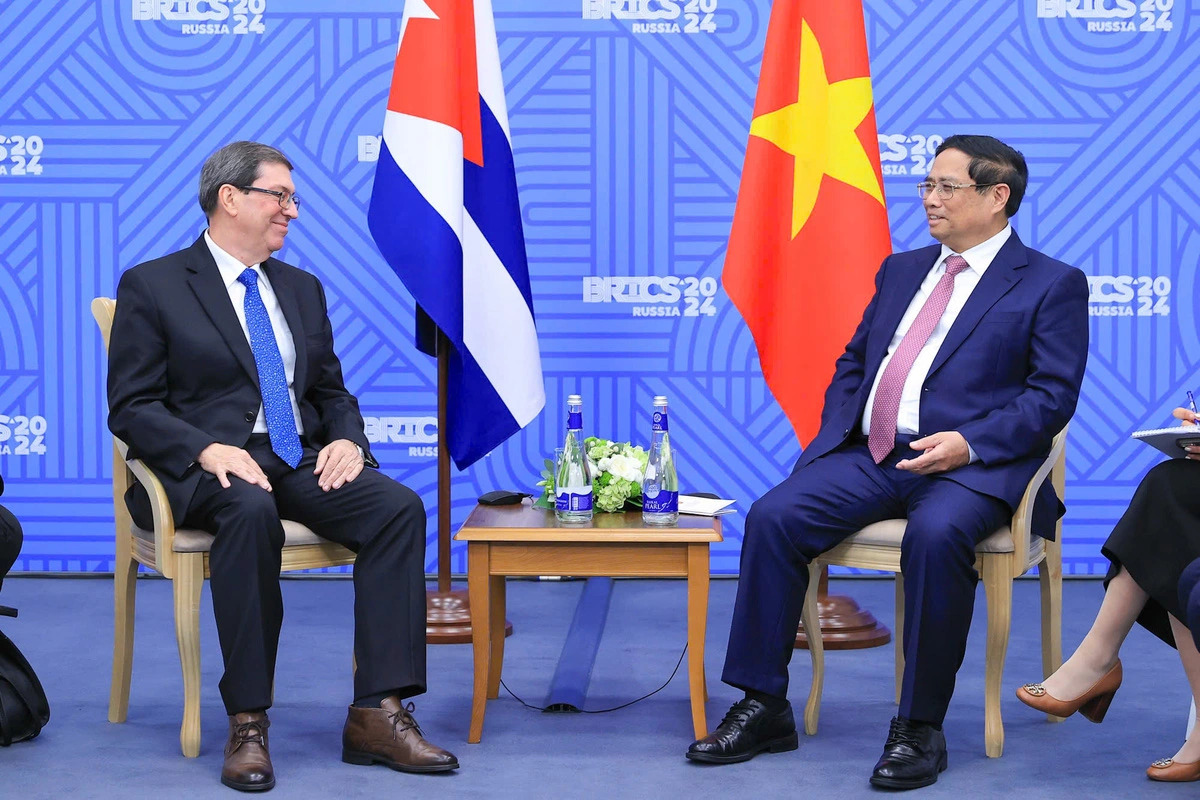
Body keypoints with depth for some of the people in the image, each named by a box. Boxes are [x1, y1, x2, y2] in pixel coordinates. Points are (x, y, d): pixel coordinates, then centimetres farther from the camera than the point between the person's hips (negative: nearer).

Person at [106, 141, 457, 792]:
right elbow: (131, 407, -4)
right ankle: (247, 723, -32)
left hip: (300, 461, 5)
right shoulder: (152, 287, 3)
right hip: (208, 467, -5)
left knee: (399, 506, -24)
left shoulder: (302, 289, 21)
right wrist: (208, 449, -22)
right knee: (251, 510, -40)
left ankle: (378, 713, -26)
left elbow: (333, 392, 22)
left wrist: (345, 440, -2)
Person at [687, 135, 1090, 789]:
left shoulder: (1052, 285, 4)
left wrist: (969, 442, -19)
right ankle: (764, 707, -10)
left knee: (936, 534, -38)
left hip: (968, 465, -6)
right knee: (773, 516, -18)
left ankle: (920, 728, -25)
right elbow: (852, 363, 25)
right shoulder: (901, 270, 23)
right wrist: (832, 436, 7)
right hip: (868, 457, 6)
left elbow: (1052, 394, -6)